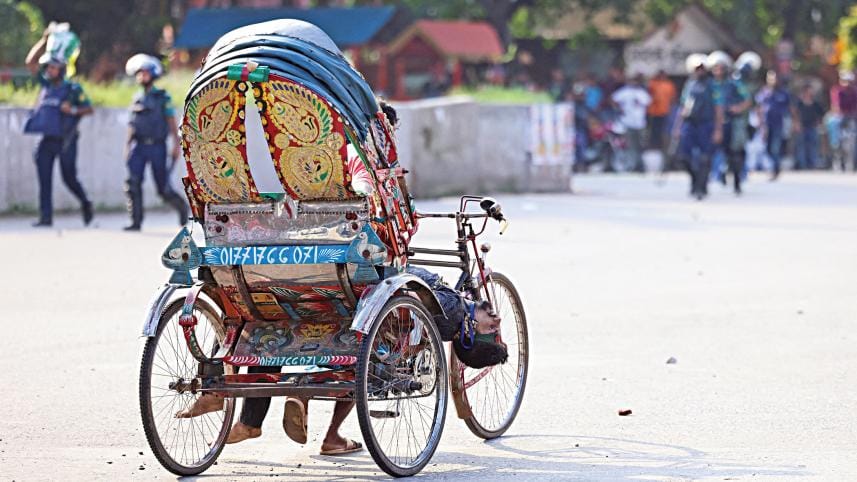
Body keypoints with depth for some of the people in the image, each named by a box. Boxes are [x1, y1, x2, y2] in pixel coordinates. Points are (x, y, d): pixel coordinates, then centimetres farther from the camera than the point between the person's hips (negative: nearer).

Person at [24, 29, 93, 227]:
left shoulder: (73, 89, -4)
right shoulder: (46, 84, 9)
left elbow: (89, 108, -1)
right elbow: (31, 62, 9)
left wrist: (73, 110, -18)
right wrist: (44, 40, 3)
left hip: (65, 141, -4)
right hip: (46, 141, 4)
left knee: (69, 178, 2)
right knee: (44, 179, -2)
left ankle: (85, 204, 27)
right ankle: (46, 217, -2)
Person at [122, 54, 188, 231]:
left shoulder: (162, 97, 1)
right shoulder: (137, 99, 13)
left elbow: (172, 122, -1)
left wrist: (177, 145, -8)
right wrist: (128, 145, 13)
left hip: (157, 146, -3)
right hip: (139, 146, 3)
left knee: (163, 188, 0)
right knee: (133, 183, -14)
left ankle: (181, 206, 29)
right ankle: (136, 221, -11)